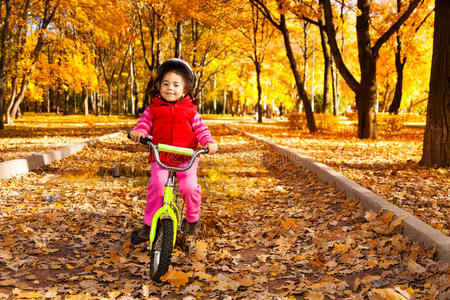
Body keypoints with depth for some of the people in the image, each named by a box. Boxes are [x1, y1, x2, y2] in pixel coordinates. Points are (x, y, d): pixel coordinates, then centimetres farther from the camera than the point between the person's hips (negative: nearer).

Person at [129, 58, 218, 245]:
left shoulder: (190, 111, 9)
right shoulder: (153, 109, 11)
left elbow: (200, 129, 5)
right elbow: (145, 121, 3)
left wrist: (208, 142, -14)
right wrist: (139, 131, -21)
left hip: (186, 158, 0)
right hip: (160, 158, 1)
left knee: (189, 186, -21)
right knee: (157, 183, -24)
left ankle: (193, 217, 10)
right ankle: (148, 225, -8)